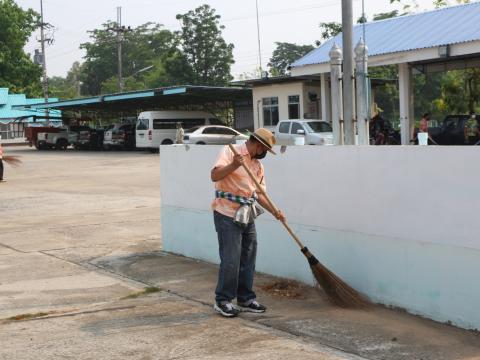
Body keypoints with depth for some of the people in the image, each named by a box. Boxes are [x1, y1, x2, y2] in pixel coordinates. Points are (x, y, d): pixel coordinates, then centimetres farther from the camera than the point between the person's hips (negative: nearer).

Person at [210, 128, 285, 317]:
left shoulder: (258, 165, 14)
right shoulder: (231, 152, -8)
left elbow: (259, 194, 14)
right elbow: (215, 176, -19)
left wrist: (274, 211, 2)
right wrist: (233, 165, -32)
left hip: (247, 216, 8)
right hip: (227, 215, -8)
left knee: (248, 259, 10)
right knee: (231, 260, -6)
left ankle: (246, 299, 22)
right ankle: (222, 301, 7)